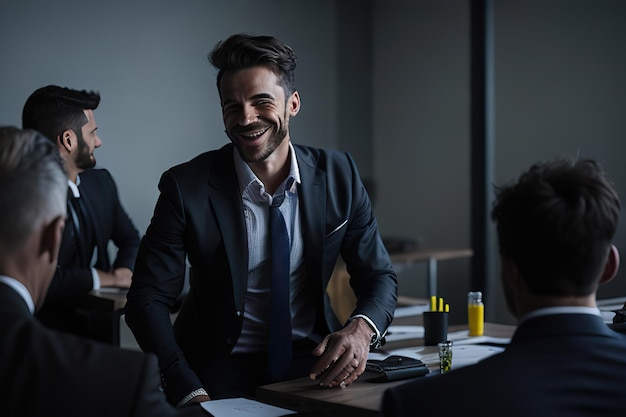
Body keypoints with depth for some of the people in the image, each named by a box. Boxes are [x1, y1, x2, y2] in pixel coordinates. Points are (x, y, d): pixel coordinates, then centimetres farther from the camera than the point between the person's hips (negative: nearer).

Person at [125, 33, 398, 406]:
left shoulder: (339, 175, -2)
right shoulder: (187, 187, -9)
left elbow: (379, 276, 5)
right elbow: (148, 300, -8)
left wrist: (361, 329, -18)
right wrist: (190, 392, -23)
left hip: (313, 362, 2)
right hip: (224, 369, -2)